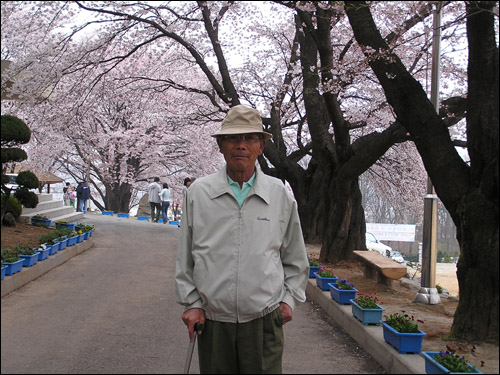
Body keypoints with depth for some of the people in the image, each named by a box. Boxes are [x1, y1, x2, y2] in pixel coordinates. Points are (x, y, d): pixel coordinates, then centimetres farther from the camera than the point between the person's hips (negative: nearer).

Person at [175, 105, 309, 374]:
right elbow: (184, 258, 8)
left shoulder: (279, 195, 3)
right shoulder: (198, 193, 2)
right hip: (212, 320, 0)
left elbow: (296, 259, 13)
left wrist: (289, 299, 7)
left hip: (263, 321, 0)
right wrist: (191, 302, 5)